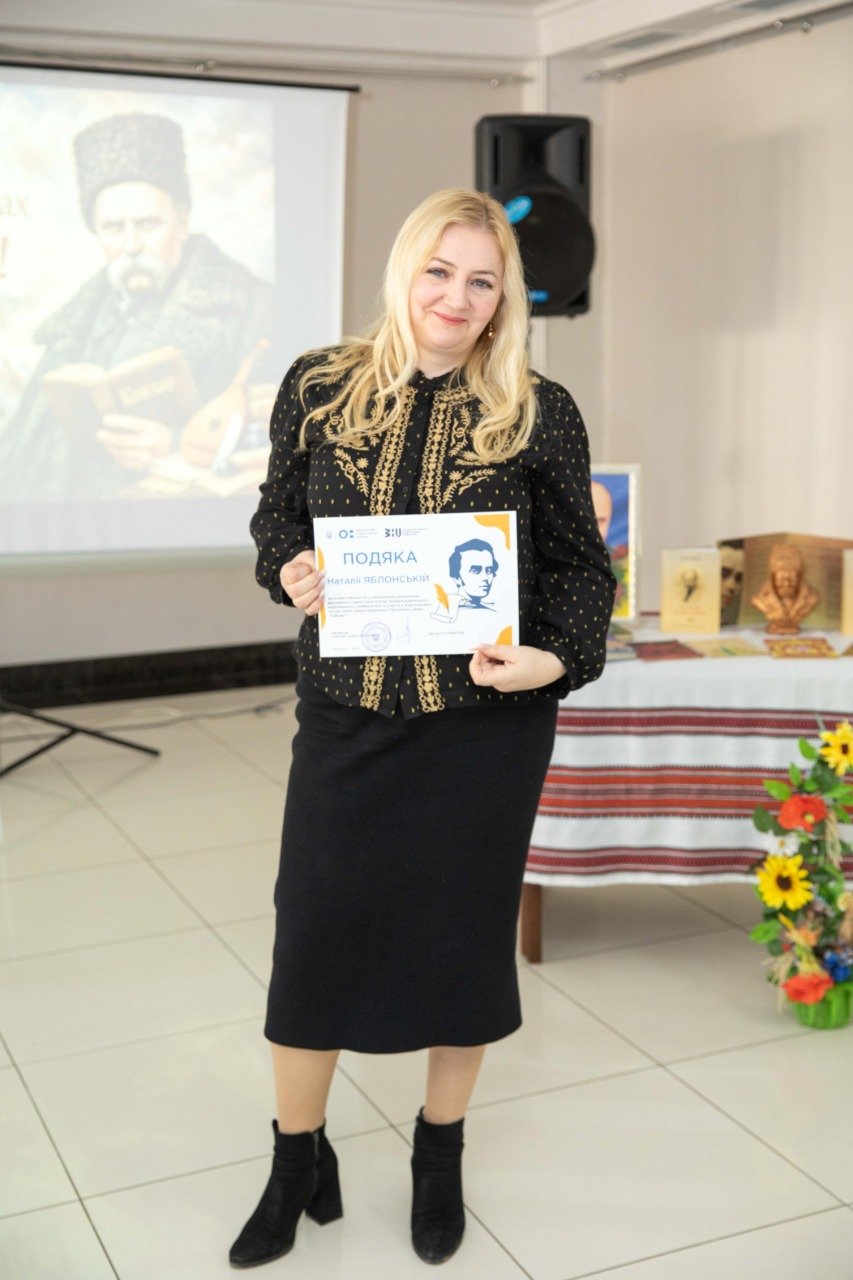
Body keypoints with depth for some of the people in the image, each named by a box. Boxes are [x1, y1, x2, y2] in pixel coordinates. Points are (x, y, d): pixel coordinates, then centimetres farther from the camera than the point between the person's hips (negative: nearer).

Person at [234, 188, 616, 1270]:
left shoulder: (538, 413, -3)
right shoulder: (318, 387, 1)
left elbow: (580, 563, 2)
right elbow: (277, 517, 12)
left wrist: (557, 658, -15)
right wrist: (290, 571, -9)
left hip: (487, 723, -1)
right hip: (346, 712, 1)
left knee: (464, 929, 11)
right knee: (312, 930, 5)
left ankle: (440, 1158, 35)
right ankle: (297, 1165, 29)